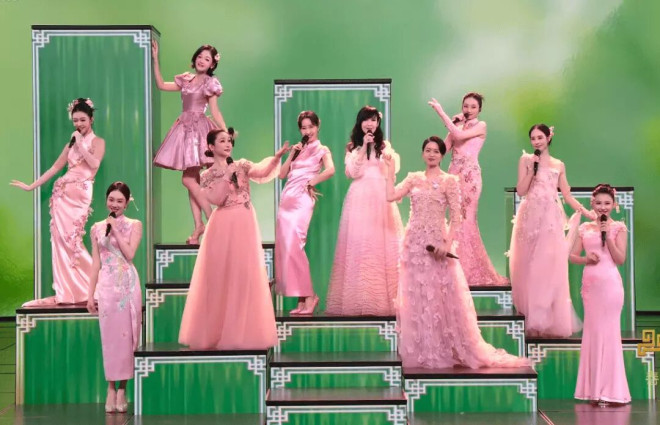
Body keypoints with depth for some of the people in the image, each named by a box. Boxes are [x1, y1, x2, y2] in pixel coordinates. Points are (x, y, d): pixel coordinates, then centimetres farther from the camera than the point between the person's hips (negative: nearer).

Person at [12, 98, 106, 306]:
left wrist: (80, 144, -8)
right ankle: (65, 293, -2)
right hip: (62, 193, 6)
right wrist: (31, 186, 16)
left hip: (80, 194, -6)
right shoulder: (72, 142, 19)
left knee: (71, 240, -14)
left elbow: (94, 163, -16)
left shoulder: (97, 142, 3)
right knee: (60, 240, -2)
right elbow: (56, 167, 18)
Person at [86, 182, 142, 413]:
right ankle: (111, 388, 6)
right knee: (109, 336, 0)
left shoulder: (134, 225, 5)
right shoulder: (97, 228, 10)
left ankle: (122, 388, 6)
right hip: (106, 285, 1)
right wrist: (90, 294, 6)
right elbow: (95, 263, 9)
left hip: (128, 284, -1)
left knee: (126, 335, 0)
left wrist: (116, 230, -8)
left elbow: (129, 253, -8)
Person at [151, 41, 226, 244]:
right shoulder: (185, 79, 14)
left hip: (199, 129, -6)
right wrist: (155, 60, 14)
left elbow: (214, 111, -5)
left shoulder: (210, 83, -2)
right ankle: (198, 226, 5)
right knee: (193, 179, 4)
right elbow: (161, 85, 17)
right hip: (185, 128, 6)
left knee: (188, 179, -12)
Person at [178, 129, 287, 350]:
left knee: (245, 274, 0)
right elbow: (217, 199, -9)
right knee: (219, 275, 1)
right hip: (222, 227, -1)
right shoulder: (207, 175, 6)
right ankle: (215, 330, 12)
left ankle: (241, 330, 8)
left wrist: (276, 158, -26)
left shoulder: (241, 165, 8)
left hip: (244, 225, 1)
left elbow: (261, 172, -11)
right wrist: (227, 176, -10)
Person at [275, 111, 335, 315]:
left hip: (302, 200, -7)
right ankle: (302, 298, 4)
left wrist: (311, 183, -8)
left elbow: (330, 170, -16)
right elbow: (282, 174, 15)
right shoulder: (298, 149, 20)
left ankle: (308, 296, -11)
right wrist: (292, 155, 5)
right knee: (284, 246, 2)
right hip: (287, 199, 7)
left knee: (293, 246, -17)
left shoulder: (322, 150, 4)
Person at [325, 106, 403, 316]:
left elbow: (393, 168, -3)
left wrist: (388, 155, -21)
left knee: (382, 243, -5)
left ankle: (383, 297, -3)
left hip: (381, 197, 1)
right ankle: (359, 297, -3)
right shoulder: (352, 147, 12)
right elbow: (353, 172, -3)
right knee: (359, 243, -5)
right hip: (360, 198, 0)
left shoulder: (384, 145, 13)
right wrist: (363, 147, -6)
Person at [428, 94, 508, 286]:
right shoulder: (458, 125, 16)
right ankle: (460, 268, 11)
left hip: (469, 174, -5)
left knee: (465, 219, -6)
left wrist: (441, 113, -15)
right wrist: (454, 124, 2)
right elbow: (446, 147, 4)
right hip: (455, 173, 5)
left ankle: (469, 270, 0)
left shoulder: (481, 126, 0)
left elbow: (460, 135, -16)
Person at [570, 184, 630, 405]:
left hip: (609, 283, -4)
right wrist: (586, 259, -9)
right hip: (589, 283, 4)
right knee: (593, 332, 5)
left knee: (608, 332, -3)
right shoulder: (585, 228, 10)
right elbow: (572, 255, 10)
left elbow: (620, 259, -6)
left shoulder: (618, 228, 1)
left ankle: (610, 390, 1)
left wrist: (608, 236, -13)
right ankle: (595, 390, 11)